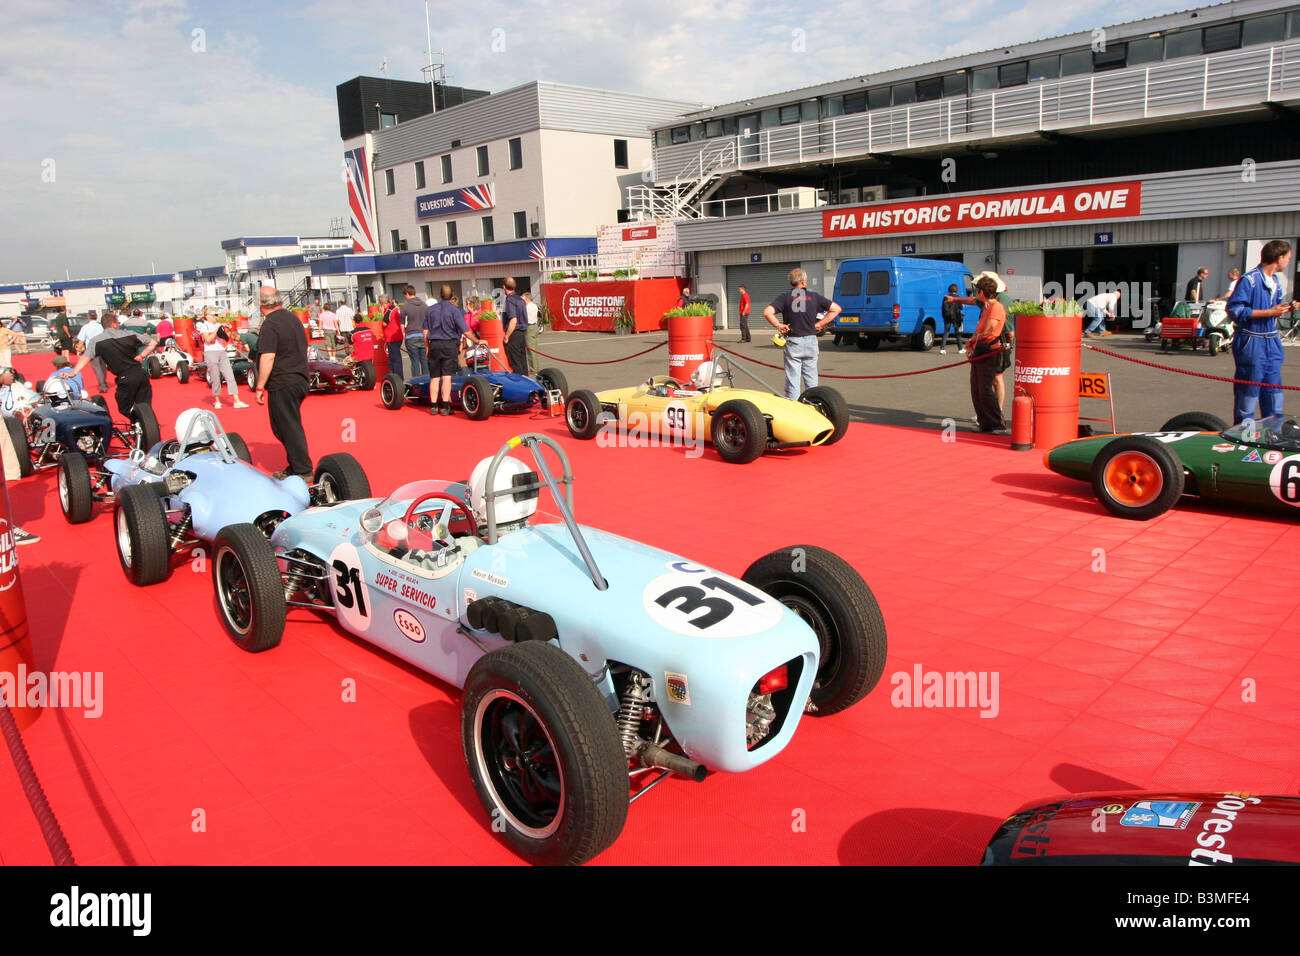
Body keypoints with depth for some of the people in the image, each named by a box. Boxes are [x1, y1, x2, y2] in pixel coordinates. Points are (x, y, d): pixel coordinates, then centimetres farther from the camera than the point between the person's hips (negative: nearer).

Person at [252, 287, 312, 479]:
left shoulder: (270, 324, -15)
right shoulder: (292, 317, 11)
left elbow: (268, 357, -22)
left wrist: (260, 387, -18)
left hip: (282, 385, -9)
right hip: (300, 380, 9)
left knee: (289, 428, -1)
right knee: (292, 426, 17)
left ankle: (303, 471, 3)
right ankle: (294, 467, 23)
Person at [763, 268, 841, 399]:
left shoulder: (785, 297, -5)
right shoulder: (814, 297, 2)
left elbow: (767, 312, -17)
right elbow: (836, 308, 3)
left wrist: (779, 326, -5)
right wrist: (820, 324, 5)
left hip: (793, 342, -2)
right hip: (811, 341, 2)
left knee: (793, 378, 2)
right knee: (811, 379, 11)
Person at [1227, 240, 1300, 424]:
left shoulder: (1276, 280, 14)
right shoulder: (1249, 279, -14)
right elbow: (1234, 309, -20)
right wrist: (1269, 312, -19)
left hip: (1272, 343, 8)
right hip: (1252, 344, -8)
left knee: (1274, 392, 12)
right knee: (1248, 392, -2)